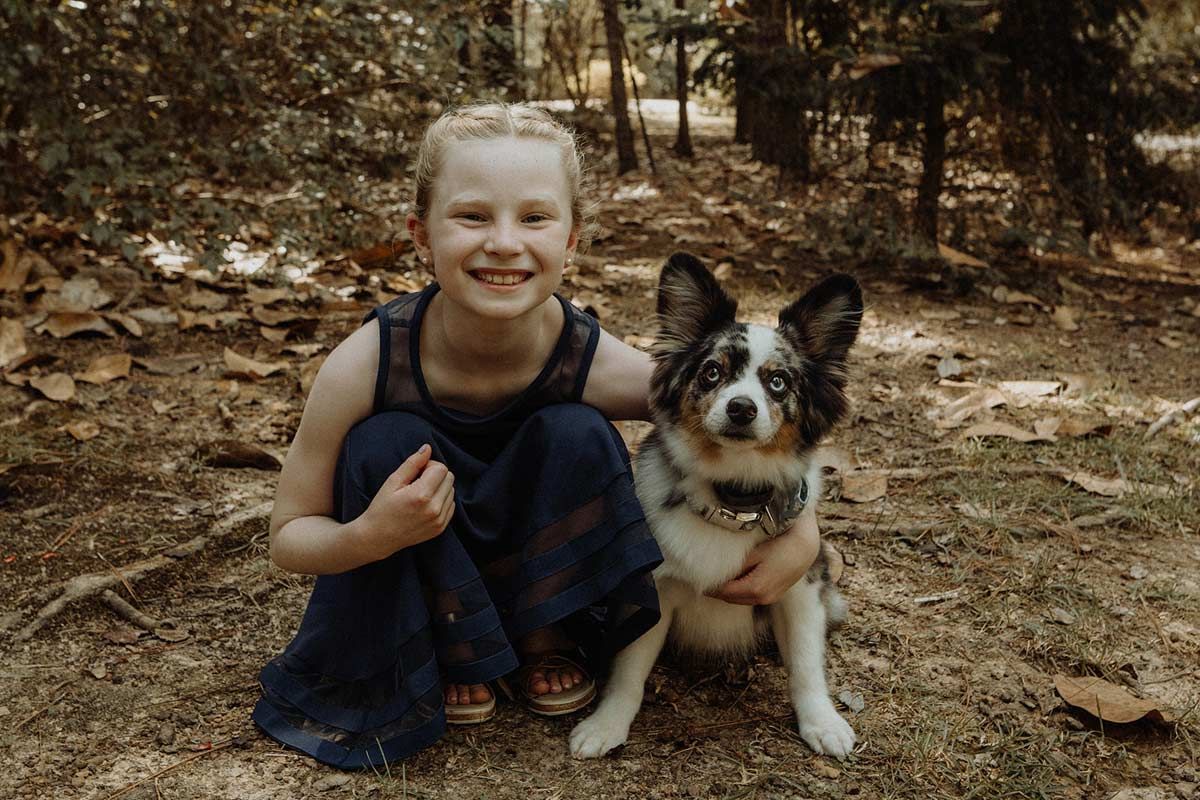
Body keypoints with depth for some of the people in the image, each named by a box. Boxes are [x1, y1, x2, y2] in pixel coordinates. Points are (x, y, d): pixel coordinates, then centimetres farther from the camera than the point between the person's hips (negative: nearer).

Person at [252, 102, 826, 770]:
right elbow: (289, 537, -18)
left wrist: (802, 536, -29)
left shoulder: (597, 364, -29)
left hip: (539, 572, 0)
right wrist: (369, 538, -41)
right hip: (416, 584, 0)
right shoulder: (365, 365, -30)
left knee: (576, 435, -26)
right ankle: (453, 654, -4)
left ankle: (547, 639, -2)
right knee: (385, 444, -28)